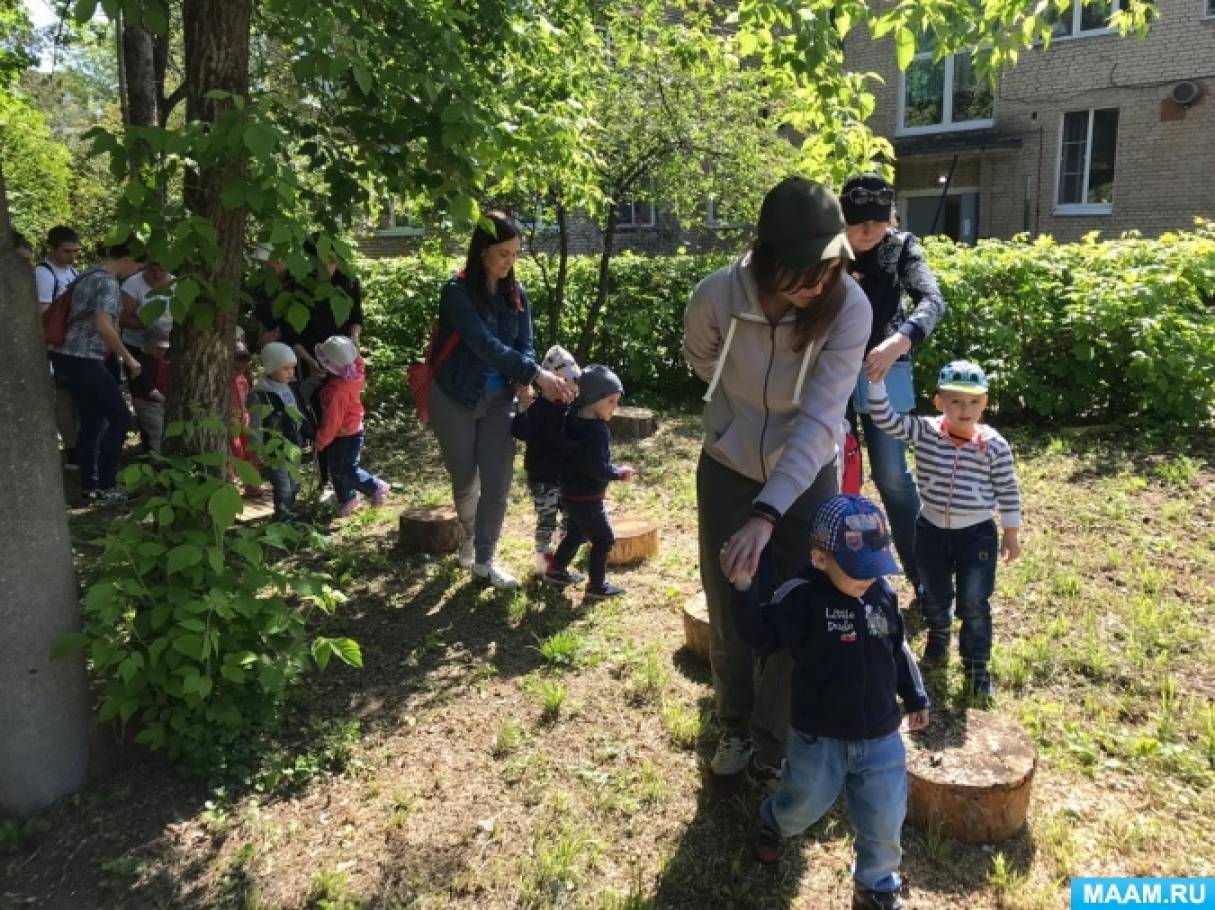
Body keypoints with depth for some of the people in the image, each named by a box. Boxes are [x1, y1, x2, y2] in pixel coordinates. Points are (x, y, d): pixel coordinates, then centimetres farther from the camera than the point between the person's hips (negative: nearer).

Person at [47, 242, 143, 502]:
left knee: (92, 421, 14)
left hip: (68, 356, 10)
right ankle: (105, 486, 1)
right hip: (83, 360, -10)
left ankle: (89, 486, 18)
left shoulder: (91, 275, 16)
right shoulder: (107, 281, -14)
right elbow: (103, 325, -24)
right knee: (120, 418, -3)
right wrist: (128, 358, -15)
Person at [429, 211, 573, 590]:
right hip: (456, 400, -3)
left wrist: (546, 381, -24)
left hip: (499, 399, 4)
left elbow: (525, 346, -3)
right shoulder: (458, 291, -17)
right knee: (465, 480, 12)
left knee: (498, 484, 0)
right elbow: (485, 345, -28)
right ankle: (470, 536, 42)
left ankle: (484, 559, 15)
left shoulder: (516, 293, 0)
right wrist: (537, 374, -34)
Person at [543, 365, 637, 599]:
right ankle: (597, 585, 13)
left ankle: (556, 571, 39)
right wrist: (619, 473, -13)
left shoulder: (572, 420, 2)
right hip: (587, 500, -9)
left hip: (569, 495, 9)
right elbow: (597, 468, -27)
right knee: (604, 539, 6)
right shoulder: (598, 430, -25)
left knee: (576, 534, 27)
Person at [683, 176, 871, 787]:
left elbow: (821, 420, -31)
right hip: (727, 473, 1)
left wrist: (768, 514, -40)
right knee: (728, 618, 10)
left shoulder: (849, 307, -25)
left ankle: (772, 747, 27)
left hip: (806, 479, 0)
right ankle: (734, 731, 35)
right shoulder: (716, 297, -23)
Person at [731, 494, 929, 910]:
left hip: (880, 736, 3)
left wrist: (914, 698, 19)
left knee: (885, 822, 10)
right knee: (804, 806, 18)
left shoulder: (884, 593, -3)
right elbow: (761, 637, -27)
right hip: (818, 736, -3)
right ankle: (773, 822, 54)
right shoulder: (802, 596, -18)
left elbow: (898, 650, 11)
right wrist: (744, 587, -40)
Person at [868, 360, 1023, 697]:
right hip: (932, 530, 2)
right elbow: (884, 419, -21)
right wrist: (876, 378, -32)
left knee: (974, 603, 4)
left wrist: (1012, 533, 1)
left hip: (977, 534, -2)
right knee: (934, 596, 21)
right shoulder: (924, 433, -12)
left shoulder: (995, 445, -14)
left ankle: (976, 663, 23)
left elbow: (1008, 491, -4)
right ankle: (938, 638, 49)